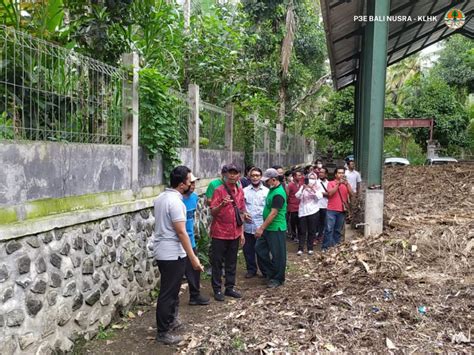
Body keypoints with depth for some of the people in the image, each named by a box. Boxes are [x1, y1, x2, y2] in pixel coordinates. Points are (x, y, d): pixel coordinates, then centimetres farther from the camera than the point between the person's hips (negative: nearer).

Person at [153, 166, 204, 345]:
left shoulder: (161, 197, 8)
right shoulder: (175, 201, -22)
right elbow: (181, 232, -24)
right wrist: (193, 257, -20)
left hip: (162, 251, 10)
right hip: (173, 253, -9)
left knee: (170, 289, 22)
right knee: (168, 292, 1)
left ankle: (170, 320, 37)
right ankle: (163, 333, 12)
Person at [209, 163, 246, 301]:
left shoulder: (240, 191, 7)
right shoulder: (219, 190, -11)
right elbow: (213, 212, -15)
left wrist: (242, 232, 12)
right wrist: (222, 204, -35)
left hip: (235, 234, 5)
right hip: (220, 234, -5)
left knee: (231, 262, 13)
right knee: (217, 262, 5)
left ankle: (230, 288, 25)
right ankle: (217, 290, 16)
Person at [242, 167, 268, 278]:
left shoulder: (267, 191, 2)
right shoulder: (244, 191, 5)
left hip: (262, 226, -1)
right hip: (248, 226, 2)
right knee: (248, 249, 9)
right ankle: (251, 269, 26)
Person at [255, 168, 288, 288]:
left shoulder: (278, 194, -21)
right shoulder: (272, 190, 9)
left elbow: (273, 213, -24)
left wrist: (262, 228, -22)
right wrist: (263, 227, 17)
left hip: (276, 229, -10)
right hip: (268, 228, 10)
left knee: (277, 255, 4)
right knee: (259, 248, 14)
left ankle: (277, 279, 18)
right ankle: (269, 272, 27)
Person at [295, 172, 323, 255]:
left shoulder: (317, 188, 6)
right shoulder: (303, 187, 5)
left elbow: (320, 197, -11)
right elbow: (297, 196, -6)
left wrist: (313, 189, -22)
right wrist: (303, 189, -20)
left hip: (313, 211, 0)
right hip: (303, 211, 0)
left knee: (312, 231, 5)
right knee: (302, 231, -1)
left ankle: (310, 248, 13)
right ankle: (300, 249, 0)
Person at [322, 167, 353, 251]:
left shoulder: (346, 184, 13)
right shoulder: (331, 183, 3)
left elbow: (351, 193, -1)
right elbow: (330, 193, -13)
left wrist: (346, 184, -14)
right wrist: (338, 184, -15)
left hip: (342, 211, 4)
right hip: (331, 210, -3)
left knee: (338, 230, 7)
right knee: (329, 229, -7)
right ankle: (325, 247, -5)